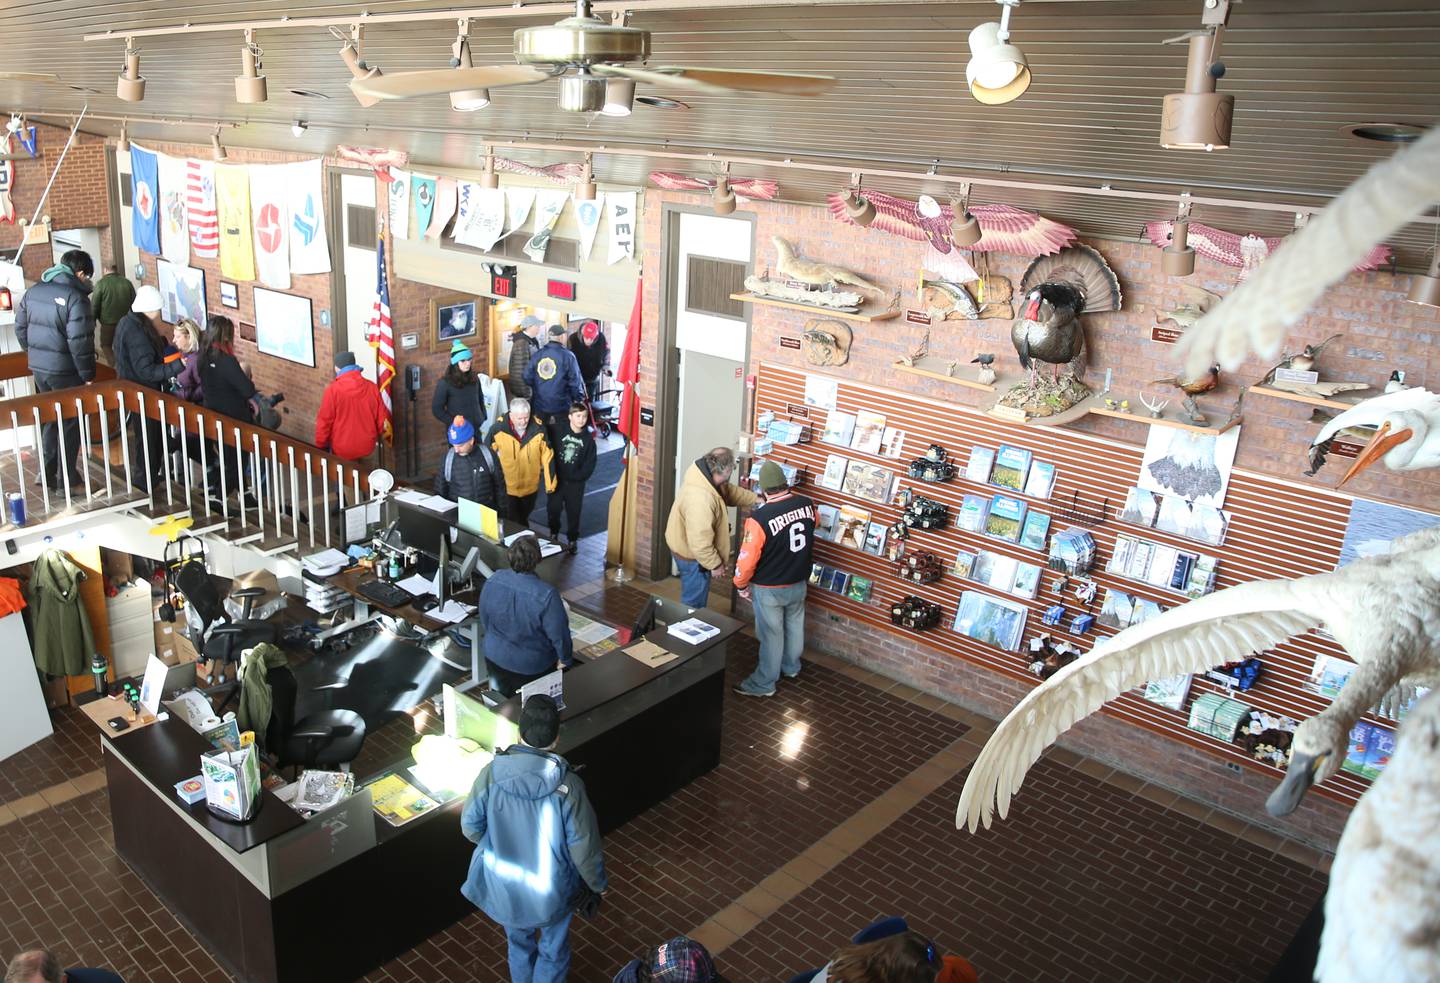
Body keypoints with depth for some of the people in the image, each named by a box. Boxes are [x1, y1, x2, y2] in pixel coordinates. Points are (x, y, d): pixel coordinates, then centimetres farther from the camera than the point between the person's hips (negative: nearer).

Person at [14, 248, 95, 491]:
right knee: (71, 423, 6)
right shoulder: (75, 297, -18)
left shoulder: (34, 290, 5)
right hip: (65, 371, -7)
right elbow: (79, 341, -21)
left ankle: (48, 472, 27)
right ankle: (67, 479, 12)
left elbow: (20, 327, 12)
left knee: (48, 419, 21)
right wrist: (87, 374, -13)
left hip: (38, 368, 7)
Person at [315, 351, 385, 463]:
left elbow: (324, 422, -10)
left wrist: (320, 446, 3)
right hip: (367, 447, 4)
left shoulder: (333, 390, -14)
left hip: (342, 451, -4)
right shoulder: (372, 387, -5)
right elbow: (381, 419, 3)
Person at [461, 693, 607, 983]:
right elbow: (584, 846, -19)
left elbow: (470, 827, -8)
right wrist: (598, 883, 1)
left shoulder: (491, 773, -23)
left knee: (519, 942, 32)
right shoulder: (568, 786, -29)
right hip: (552, 888, -3)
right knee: (554, 950, 26)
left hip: (505, 885, 3)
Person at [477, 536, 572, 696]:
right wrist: (566, 659, -4)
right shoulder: (546, 595, -34)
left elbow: (484, 619, -1)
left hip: (495, 658, 4)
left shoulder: (493, 581, -18)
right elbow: (559, 634, -23)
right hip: (531, 668, -4)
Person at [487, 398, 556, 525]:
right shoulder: (498, 428, -23)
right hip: (506, 487, -2)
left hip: (530, 486, 2)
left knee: (524, 516, 28)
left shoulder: (538, 429, -19)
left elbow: (547, 456, -9)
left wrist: (550, 483, -5)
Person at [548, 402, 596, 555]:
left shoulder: (588, 439, -5)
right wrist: (553, 474, -10)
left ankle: (572, 540, 25)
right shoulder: (560, 432, -7)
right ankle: (553, 533, 33)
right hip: (557, 479, 0)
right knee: (552, 508, 8)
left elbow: (590, 464, -5)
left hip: (576, 483, 0)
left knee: (573, 512, 8)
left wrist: (576, 477, -12)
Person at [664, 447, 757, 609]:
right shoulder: (700, 498, -40)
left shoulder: (702, 473, -10)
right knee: (694, 602, 11)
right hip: (692, 554, -10)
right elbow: (700, 542, -34)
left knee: (696, 596, 29)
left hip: (689, 546, 10)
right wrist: (715, 564, -20)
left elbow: (730, 491, 9)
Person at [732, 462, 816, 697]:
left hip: (770, 589, -6)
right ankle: (791, 667, 47)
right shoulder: (807, 505, -12)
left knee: (771, 634, 10)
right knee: (794, 625, 25)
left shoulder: (759, 518, -30)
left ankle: (764, 684, 26)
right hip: (799, 583, 6)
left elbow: (748, 559, -22)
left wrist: (741, 584, -4)